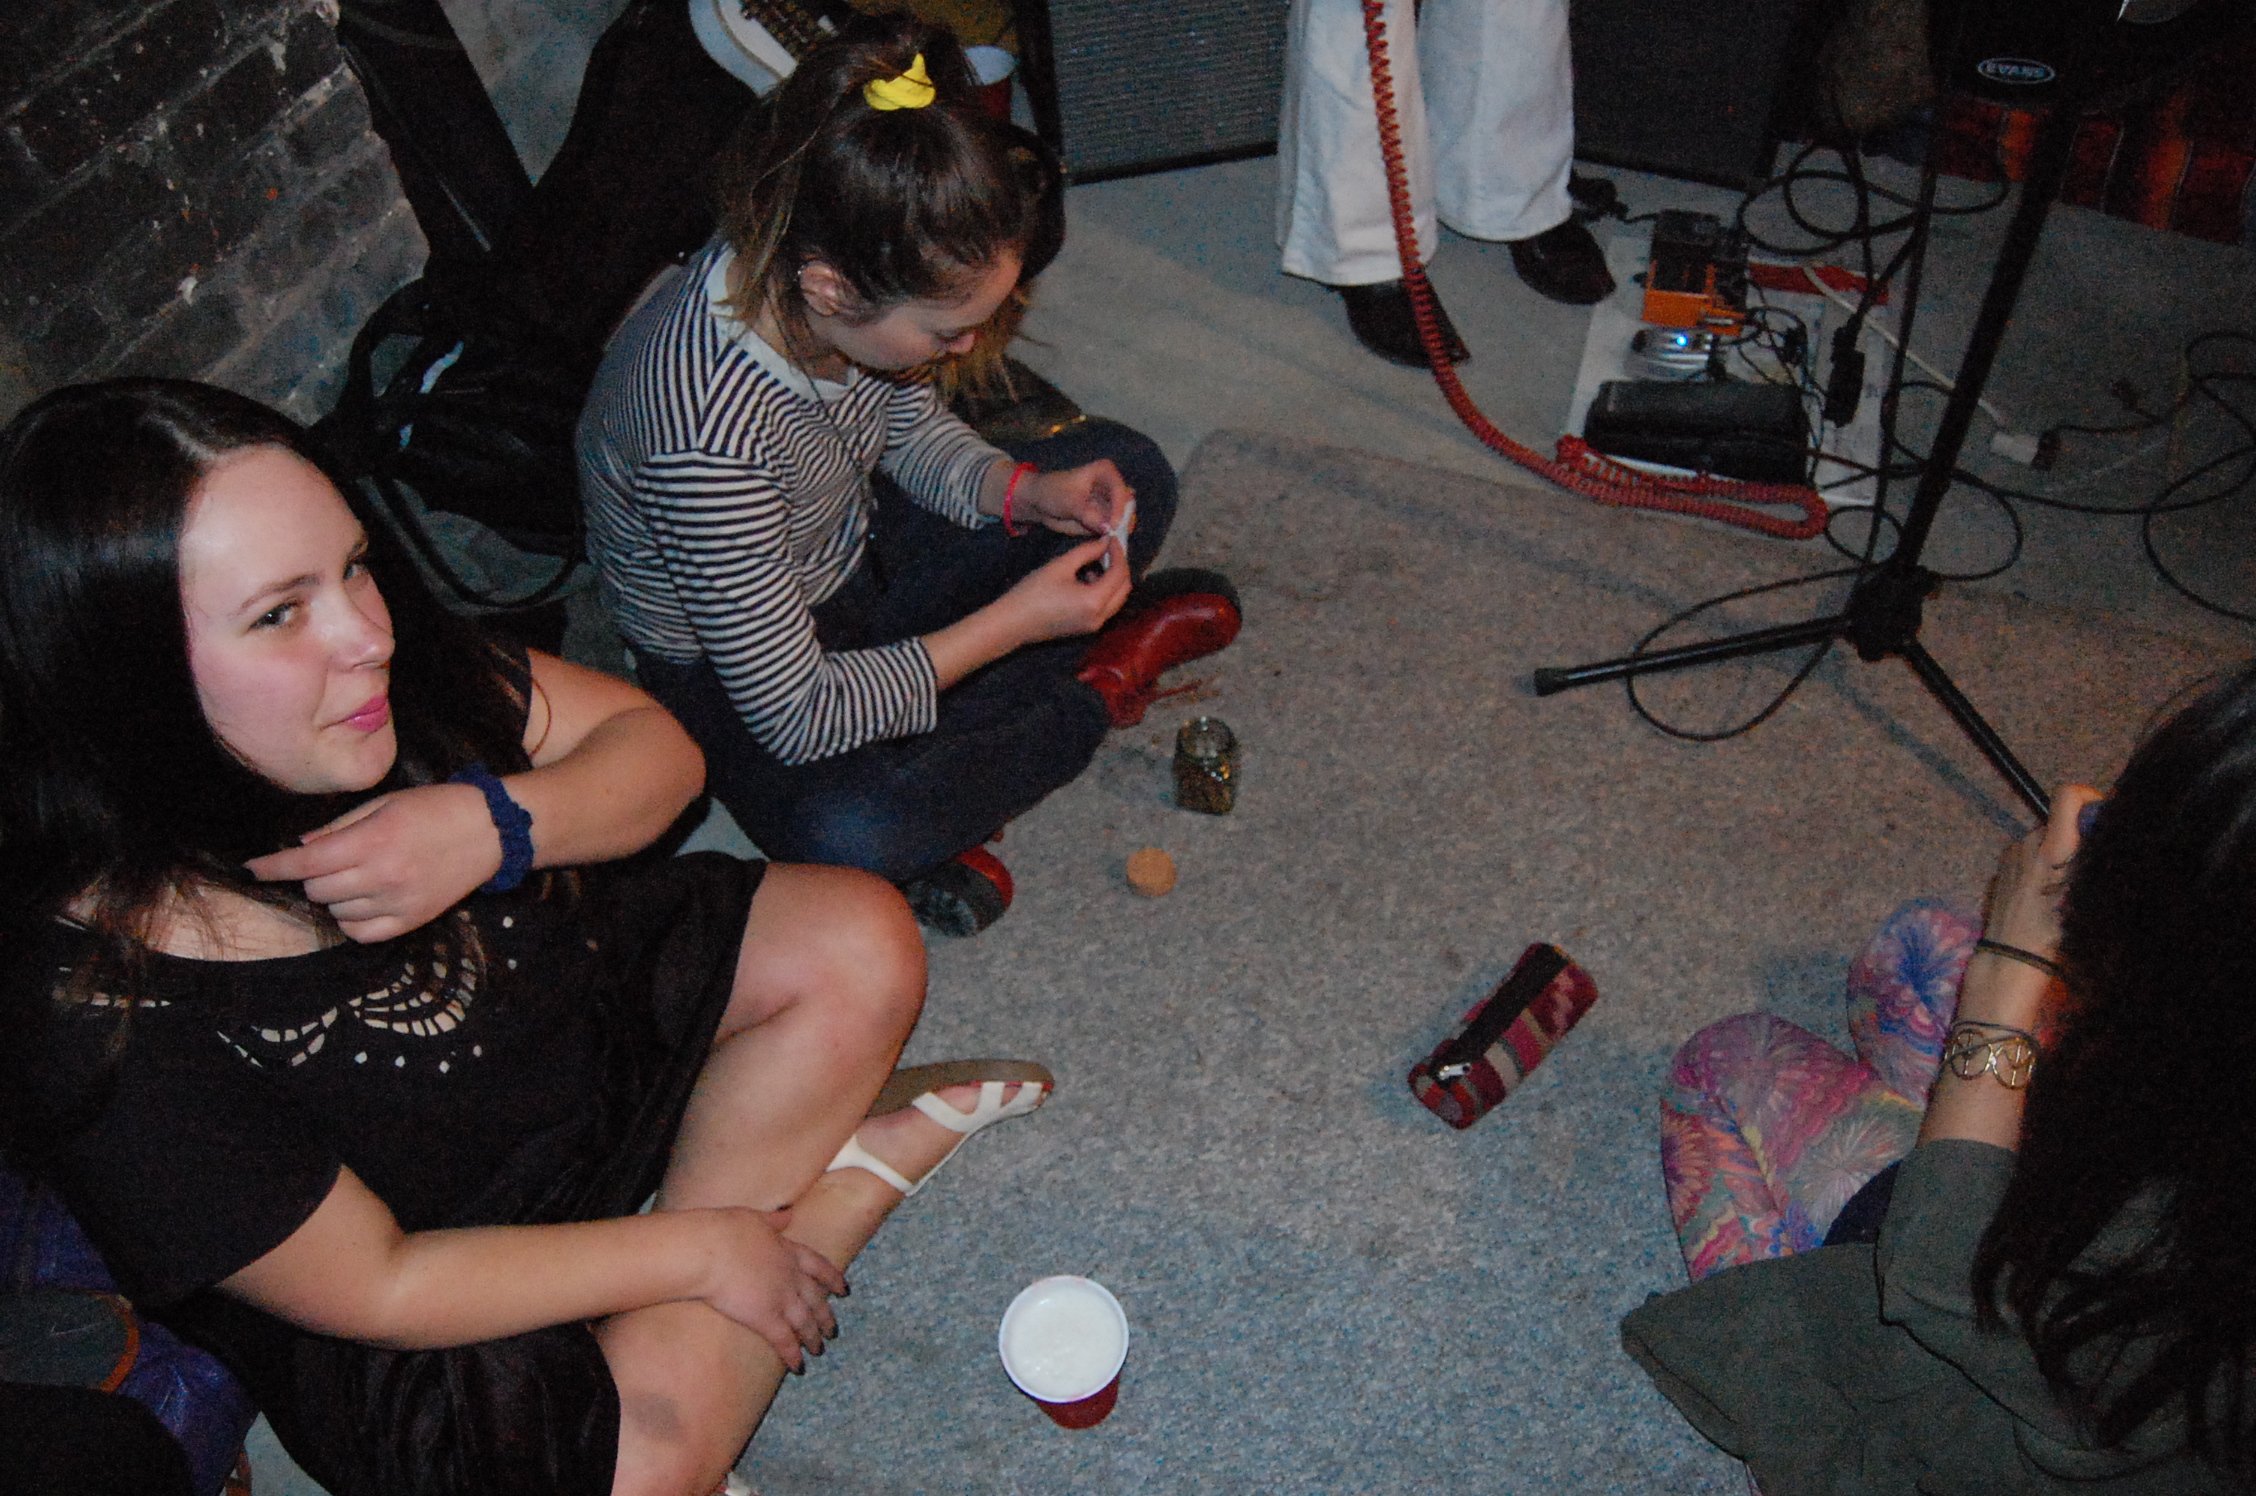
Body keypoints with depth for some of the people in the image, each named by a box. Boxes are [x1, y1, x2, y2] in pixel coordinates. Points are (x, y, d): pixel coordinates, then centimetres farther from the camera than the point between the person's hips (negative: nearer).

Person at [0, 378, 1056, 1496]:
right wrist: (703, 1251, -17)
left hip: (575, 1004, 5)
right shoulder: (102, 1033, -33)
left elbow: (655, 747, -8)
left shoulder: (396, 681, -22)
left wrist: (495, 825, -30)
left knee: (861, 943, -8)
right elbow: (377, 1288, -23)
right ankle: (848, 1171, -4)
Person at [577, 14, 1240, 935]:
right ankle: (1095, 689, -9)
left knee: (1130, 472, 3)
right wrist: (1011, 621, -28)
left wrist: (1024, 491, -15)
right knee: (843, 834, -38)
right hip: (738, 676, -7)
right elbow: (796, 717, -32)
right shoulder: (709, 435, -40)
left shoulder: (852, 288, -20)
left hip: (858, 551, 7)